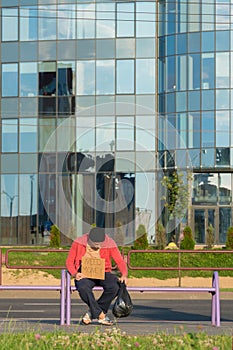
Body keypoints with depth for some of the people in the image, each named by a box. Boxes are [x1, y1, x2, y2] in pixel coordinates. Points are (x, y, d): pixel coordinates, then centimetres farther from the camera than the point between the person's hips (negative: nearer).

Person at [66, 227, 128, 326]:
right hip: (85, 274, -1)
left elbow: (120, 261, -6)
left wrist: (124, 275, -27)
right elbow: (69, 262, 2)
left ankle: (91, 313, -16)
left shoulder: (110, 244, -5)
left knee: (114, 286, -32)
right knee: (83, 288, -38)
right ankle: (101, 315, -24)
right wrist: (75, 274, -18)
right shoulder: (78, 243, -6)